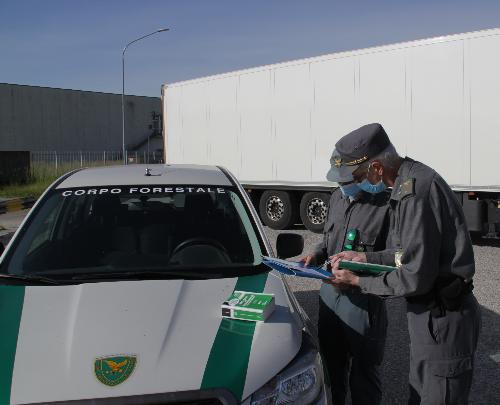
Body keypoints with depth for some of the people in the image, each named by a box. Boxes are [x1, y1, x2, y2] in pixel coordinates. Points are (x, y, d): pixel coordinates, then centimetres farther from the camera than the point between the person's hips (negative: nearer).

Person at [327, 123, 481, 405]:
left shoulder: (416, 189, -25)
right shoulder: (409, 181, 7)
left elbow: (416, 278, -25)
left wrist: (358, 281, -13)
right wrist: (365, 257, 9)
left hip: (443, 319, -10)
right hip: (431, 313, 10)